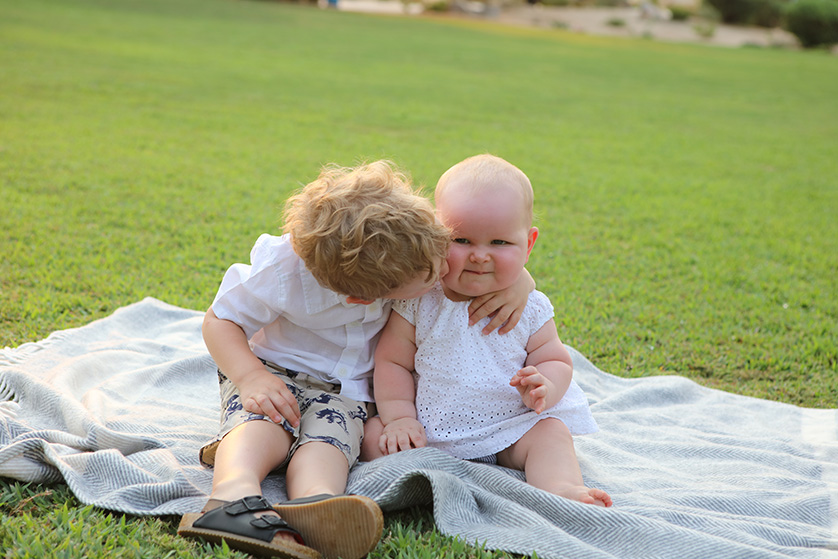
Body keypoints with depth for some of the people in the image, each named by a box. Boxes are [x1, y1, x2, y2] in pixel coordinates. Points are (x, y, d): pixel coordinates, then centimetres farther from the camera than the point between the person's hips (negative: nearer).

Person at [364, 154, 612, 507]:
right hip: (430, 429, 0)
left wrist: (544, 388, -22)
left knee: (550, 433, -24)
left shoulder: (529, 309, -4)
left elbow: (556, 361, 2)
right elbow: (392, 361, 0)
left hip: (509, 428, 0)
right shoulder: (419, 302, -7)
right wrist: (400, 418, -11)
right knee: (374, 436, -20)